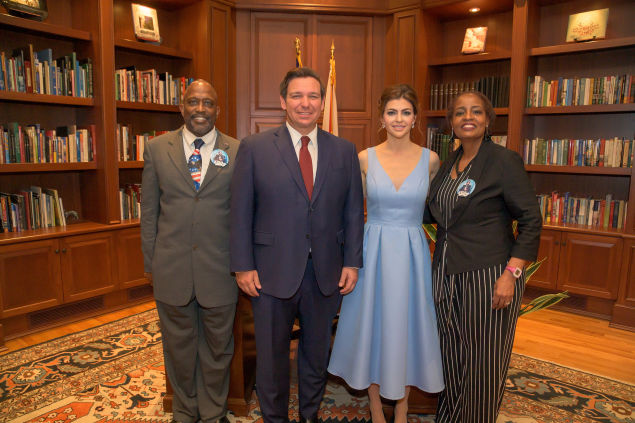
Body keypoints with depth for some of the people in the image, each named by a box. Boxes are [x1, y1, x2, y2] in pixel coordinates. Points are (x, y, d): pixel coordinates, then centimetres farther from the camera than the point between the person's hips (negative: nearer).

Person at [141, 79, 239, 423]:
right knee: (178, 347, 17)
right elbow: (149, 210, 6)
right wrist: (150, 262, 5)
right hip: (171, 267, 1)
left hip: (219, 267, -1)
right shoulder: (157, 148, 4)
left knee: (217, 347, 14)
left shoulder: (237, 152, 0)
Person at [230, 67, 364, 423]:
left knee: (318, 353, 20)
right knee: (272, 356, 14)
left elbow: (354, 211, 5)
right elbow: (241, 212, -4)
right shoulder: (255, 148, -3)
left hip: (327, 274, 3)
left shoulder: (345, 151, 3)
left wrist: (352, 263, 0)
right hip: (272, 272, -2)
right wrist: (243, 267, -7)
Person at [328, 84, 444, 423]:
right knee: (373, 324, 9)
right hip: (373, 251, 0)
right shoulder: (365, 158, -2)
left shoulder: (430, 160, -1)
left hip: (412, 253, 1)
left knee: (407, 325, 11)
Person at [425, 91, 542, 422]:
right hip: (447, 274, 6)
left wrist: (511, 274, -18)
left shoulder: (504, 161, -10)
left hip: (488, 277, -6)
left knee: (482, 360, 8)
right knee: (450, 355, 17)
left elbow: (531, 220, -12)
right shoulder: (448, 165, 10)